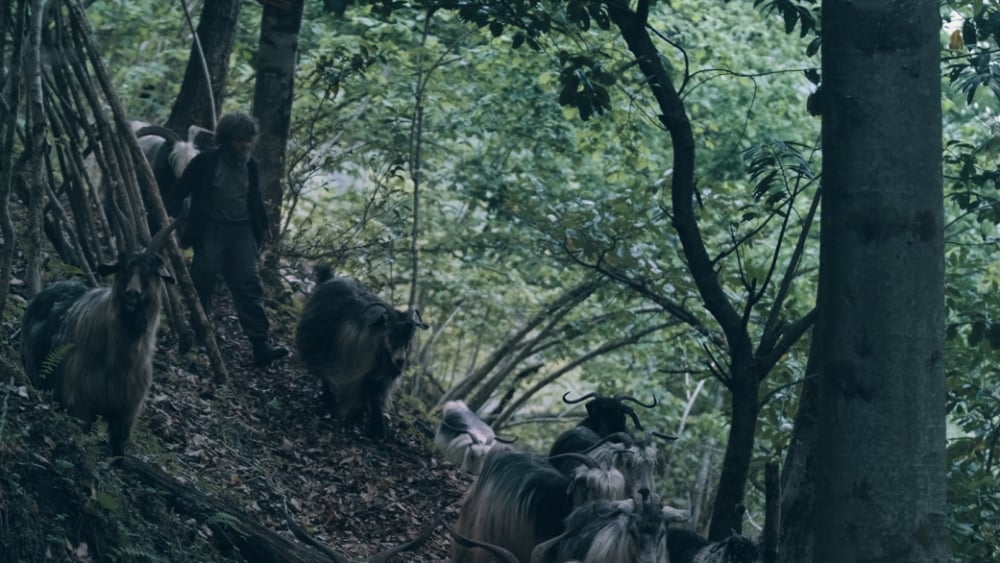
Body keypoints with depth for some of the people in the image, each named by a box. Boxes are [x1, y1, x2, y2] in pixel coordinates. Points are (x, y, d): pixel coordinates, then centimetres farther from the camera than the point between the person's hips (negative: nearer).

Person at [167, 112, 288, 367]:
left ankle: (261, 345, -12)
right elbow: (179, 192, 2)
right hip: (211, 231, -3)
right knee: (202, 285, 0)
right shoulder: (206, 162, -4)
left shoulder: (252, 166, 9)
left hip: (242, 232, 3)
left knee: (250, 287, -7)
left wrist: (261, 227, 17)